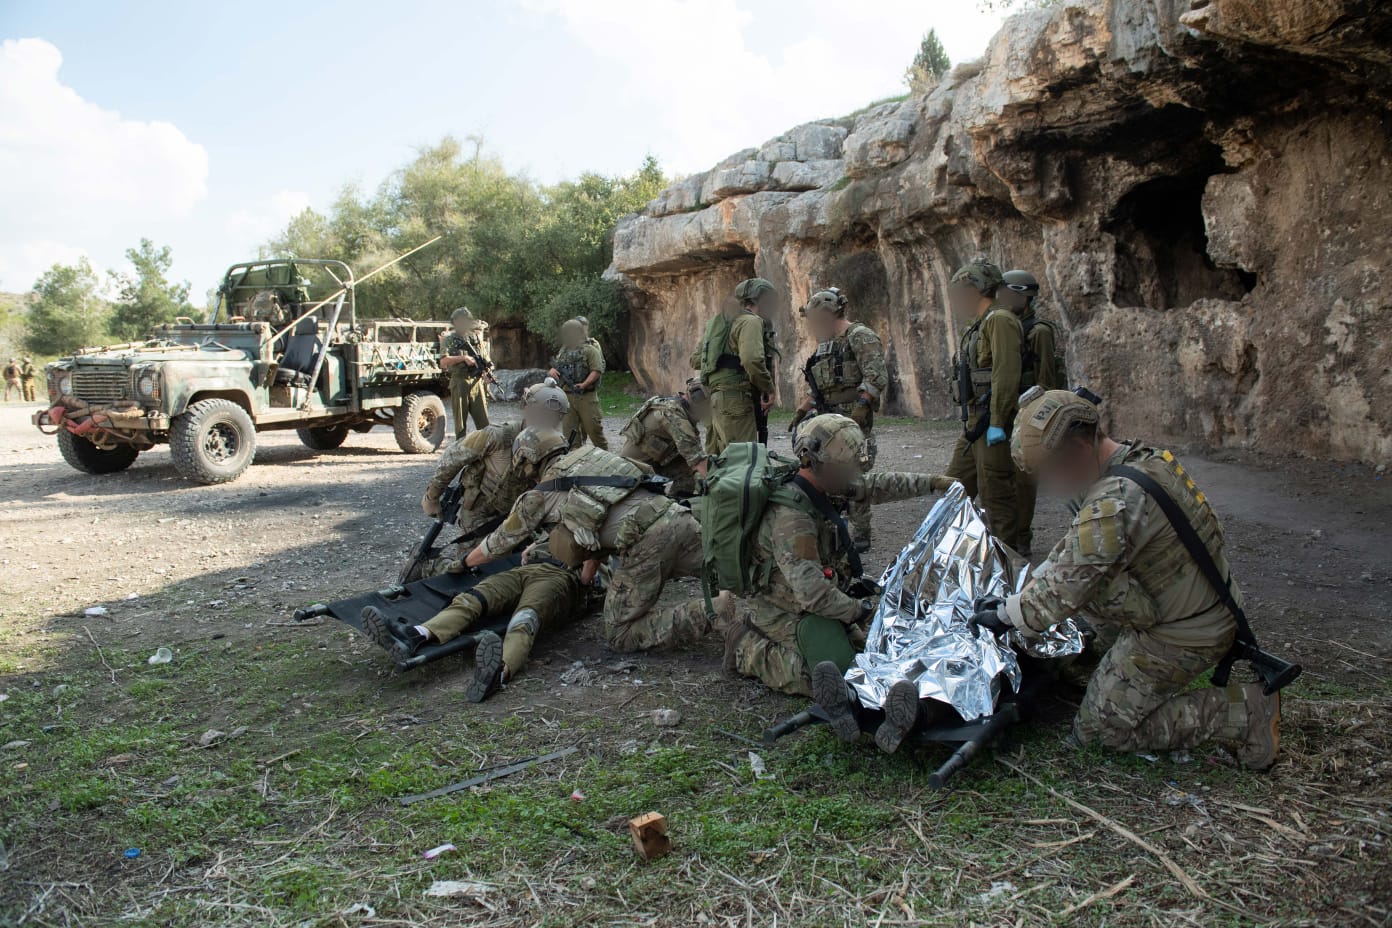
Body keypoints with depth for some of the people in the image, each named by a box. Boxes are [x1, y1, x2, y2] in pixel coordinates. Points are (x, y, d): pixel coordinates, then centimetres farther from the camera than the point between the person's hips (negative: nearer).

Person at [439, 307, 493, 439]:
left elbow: (487, 360, 17)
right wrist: (463, 358, -19)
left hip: (477, 382, 3)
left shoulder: (476, 337, 14)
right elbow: (443, 361, -10)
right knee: (460, 420, 2)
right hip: (459, 382, -3)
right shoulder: (449, 339, 3)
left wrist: (486, 372, -3)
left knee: (483, 420, 0)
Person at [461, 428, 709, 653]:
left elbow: (498, 543, 32)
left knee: (621, 636, 3)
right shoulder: (591, 455, 32)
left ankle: (706, 616, -15)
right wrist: (586, 579, 47)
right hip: (677, 516, 6)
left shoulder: (538, 497, 16)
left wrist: (465, 563, 51)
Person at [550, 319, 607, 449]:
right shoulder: (563, 351, 15)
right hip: (568, 397, 6)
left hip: (586, 397, -5)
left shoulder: (590, 350, -4)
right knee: (569, 431, 4)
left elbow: (596, 371, -13)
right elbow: (555, 365, 22)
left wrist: (584, 385, -26)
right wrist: (552, 370, -3)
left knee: (594, 429, -3)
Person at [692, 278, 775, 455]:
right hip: (735, 399, -9)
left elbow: (695, 360, 22)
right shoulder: (750, 321, -8)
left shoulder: (718, 321, 19)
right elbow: (752, 360, -25)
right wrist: (768, 389, -13)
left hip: (714, 398, 9)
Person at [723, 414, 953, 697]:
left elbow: (872, 486, 11)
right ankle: (747, 647, -1)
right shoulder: (790, 517, -32)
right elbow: (812, 593, -34)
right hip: (787, 612, -10)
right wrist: (862, 610, -21)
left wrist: (932, 483, 9)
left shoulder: (818, 484, -3)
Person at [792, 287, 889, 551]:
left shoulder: (860, 337, -7)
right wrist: (802, 410, 18)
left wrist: (861, 407, -26)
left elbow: (877, 378, -17)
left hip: (854, 419, -8)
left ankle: (860, 536, 0)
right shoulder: (825, 344, 20)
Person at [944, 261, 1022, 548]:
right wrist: (973, 423, 19)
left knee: (995, 494, -5)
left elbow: (1006, 374, -21)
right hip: (974, 424, 10)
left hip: (993, 425, -10)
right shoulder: (979, 325, 20)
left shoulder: (1000, 320, -12)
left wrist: (997, 422, -24)